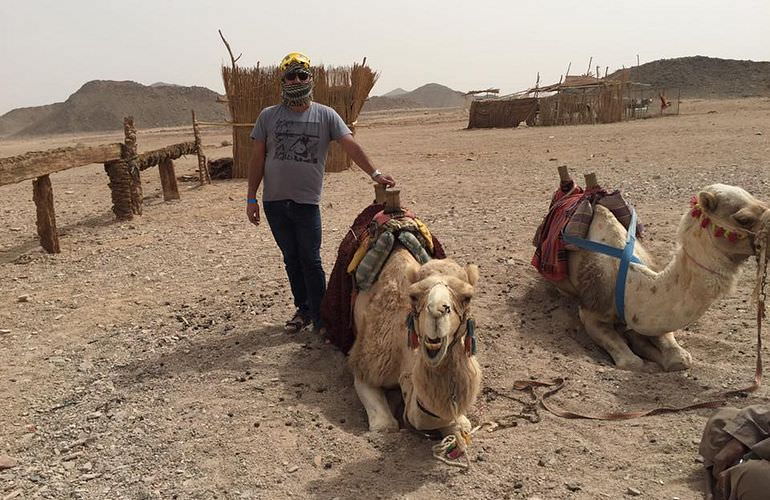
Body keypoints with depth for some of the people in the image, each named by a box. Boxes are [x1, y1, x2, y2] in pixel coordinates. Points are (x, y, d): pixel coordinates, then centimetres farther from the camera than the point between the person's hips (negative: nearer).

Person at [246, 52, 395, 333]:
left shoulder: (325, 115, 2)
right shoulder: (268, 116, 6)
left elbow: (351, 146, -5)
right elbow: (258, 159, 7)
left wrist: (374, 173, -17)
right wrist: (251, 198, 4)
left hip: (307, 201, -2)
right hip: (274, 202, 2)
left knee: (311, 261, -1)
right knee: (291, 259, 11)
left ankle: (320, 319, 8)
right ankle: (303, 309, 25)